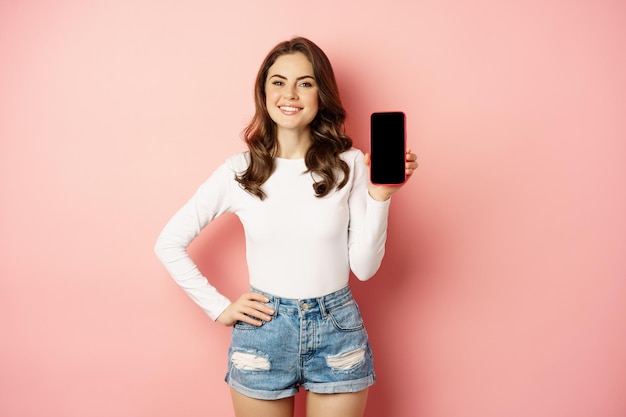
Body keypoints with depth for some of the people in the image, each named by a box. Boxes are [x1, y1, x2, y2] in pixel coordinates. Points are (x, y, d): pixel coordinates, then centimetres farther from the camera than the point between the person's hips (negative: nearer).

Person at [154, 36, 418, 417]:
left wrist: (379, 197, -16)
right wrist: (219, 307, -2)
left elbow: (364, 267, -5)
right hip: (263, 332, 0)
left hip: (338, 331, 0)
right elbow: (169, 243, 1)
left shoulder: (349, 164, -5)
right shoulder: (240, 171, -4)